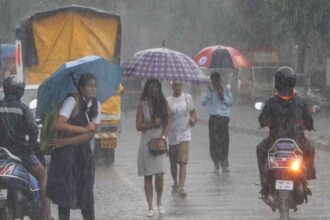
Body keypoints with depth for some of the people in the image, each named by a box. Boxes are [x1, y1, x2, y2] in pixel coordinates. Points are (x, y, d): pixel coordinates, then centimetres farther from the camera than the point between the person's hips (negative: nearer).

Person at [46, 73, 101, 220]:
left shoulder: (96, 106, 3)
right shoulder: (72, 101, -12)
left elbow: (90, 135, -4)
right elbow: (60, 124, -24)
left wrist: (66, 141, -14)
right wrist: (84, 129, -15)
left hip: (83, 150, 5)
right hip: (65, 152, -5)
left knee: (86, 192, 4)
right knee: (65, 191, -4)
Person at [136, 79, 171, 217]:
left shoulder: (163, 104, 6)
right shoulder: (142, 105, 5)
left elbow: (168, 122, 0)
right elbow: (138, 126, 0)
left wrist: (163, 138, -12)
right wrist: (153, 124, -12)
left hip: (160, 142, -1)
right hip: (147, 142, 1)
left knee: (159, 174, -13)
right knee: (148, 176, 1)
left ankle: (159, 202, 10)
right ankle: (150, 207, 7)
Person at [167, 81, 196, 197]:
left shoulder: (188, 98, 4)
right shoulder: (168, 101, 1)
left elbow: (193, 112, 14)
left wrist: (193, 120, -6)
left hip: (185, 135, -1)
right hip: (172, 136, 1)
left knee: (183, 162, -15)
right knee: (173, 163, 13)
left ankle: (181, 187, -21)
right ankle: (175, 183, 36)